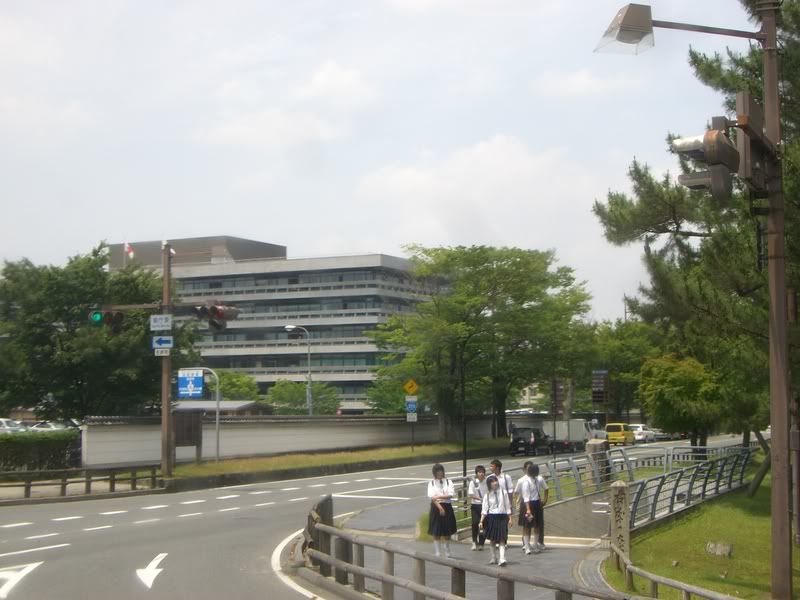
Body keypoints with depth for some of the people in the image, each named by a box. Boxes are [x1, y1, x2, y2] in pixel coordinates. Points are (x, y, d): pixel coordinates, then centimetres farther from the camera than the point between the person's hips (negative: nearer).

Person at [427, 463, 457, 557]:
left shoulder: (448, 482, 3)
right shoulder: (431, 483, 2)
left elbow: (451, 494, -10)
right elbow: (431, 497, -10)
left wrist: (438, 497, -17)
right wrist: (440, 508, -19)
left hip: (447, 507, 1)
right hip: (436, 507, -1)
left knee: (447, 532, 8)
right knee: (436, 532, 2)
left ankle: (447, 552, 21)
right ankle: (438, 553, 11)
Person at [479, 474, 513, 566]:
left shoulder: (503, 493, 3)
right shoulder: (487, 495, 3)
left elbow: (507, 507, 8)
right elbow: (484, 509, 2)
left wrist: (510, 518, 5)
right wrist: (481, 521, -6)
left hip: (502, 518, -1)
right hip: (491, 517, 1)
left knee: (502, 539, -10)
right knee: (492, 539, 8)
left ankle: (502, 559, -18)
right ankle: (494, 558, 23)